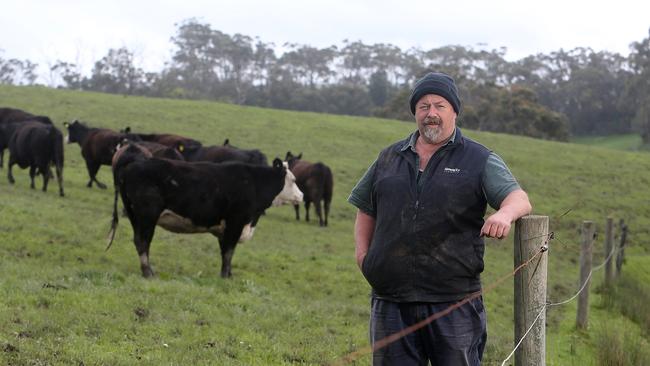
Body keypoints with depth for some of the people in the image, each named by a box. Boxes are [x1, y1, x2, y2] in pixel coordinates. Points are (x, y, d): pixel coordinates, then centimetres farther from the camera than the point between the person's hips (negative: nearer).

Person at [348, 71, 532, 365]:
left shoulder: (479, 160, 4)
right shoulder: (389, 158, 15)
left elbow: (519, 198, -9)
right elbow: (366, 210, 25)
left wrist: (504, 213, -33)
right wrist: (362, 252, 8)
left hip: (453, 303, -3)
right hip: (391, 303, 3)